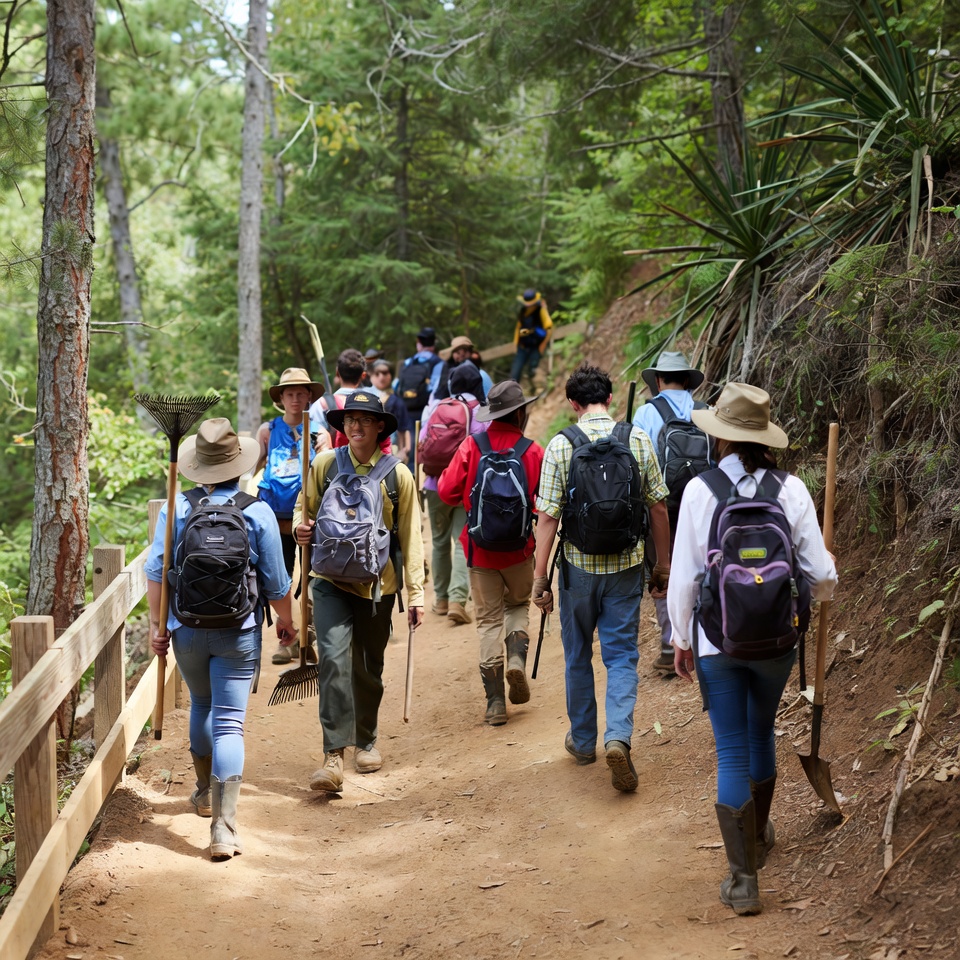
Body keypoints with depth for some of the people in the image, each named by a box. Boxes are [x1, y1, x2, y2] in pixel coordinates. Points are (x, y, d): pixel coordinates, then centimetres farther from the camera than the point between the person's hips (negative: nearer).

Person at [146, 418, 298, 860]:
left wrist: (157, 623, 3)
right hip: (238, 632, -2)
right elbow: (275, 581, -3)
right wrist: (286, 621, 13)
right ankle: (223, 827, -13)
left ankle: (206, 791, 43)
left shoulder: (176, 507, -3)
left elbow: (157, 570, -5)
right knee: (229, 723, -4)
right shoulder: (258, 512, -7)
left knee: (201, 706, 26)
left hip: (187, 628, 2)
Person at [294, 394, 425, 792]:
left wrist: (416, 593, 0)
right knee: (333, 659, -17)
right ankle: (333, 756, -18)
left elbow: (409, 538, 3)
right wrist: (301, 526, -12)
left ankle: (366, 740, 35)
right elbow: (305, 508, 13)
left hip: (377, 583, 1)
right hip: (331, 582, -1)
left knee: (369, 668, 12)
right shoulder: (324, 465, 0)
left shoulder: (398, 475, 0)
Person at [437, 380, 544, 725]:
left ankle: (495, 701, 5)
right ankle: (517, 656, -3)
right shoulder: (533, 452, -9)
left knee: (489, 619, 8)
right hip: (519, 547, 0)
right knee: (519, 603, 25)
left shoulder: (471, 447, -9)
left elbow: (448, 492, -11)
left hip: (480, 549, 0)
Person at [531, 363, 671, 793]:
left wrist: (539, 577, -4)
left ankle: (583, 740, 28)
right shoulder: (639, 440, -3)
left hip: (578, 565, -1)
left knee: (578, 655, 16)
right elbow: (658, 507, 2)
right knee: (622, 655, 5)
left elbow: (548, 516, -10)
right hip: (626, 564, 1)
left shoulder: (560, 446, -9)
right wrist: (664, 564, 13)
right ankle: (618, 736, -15)